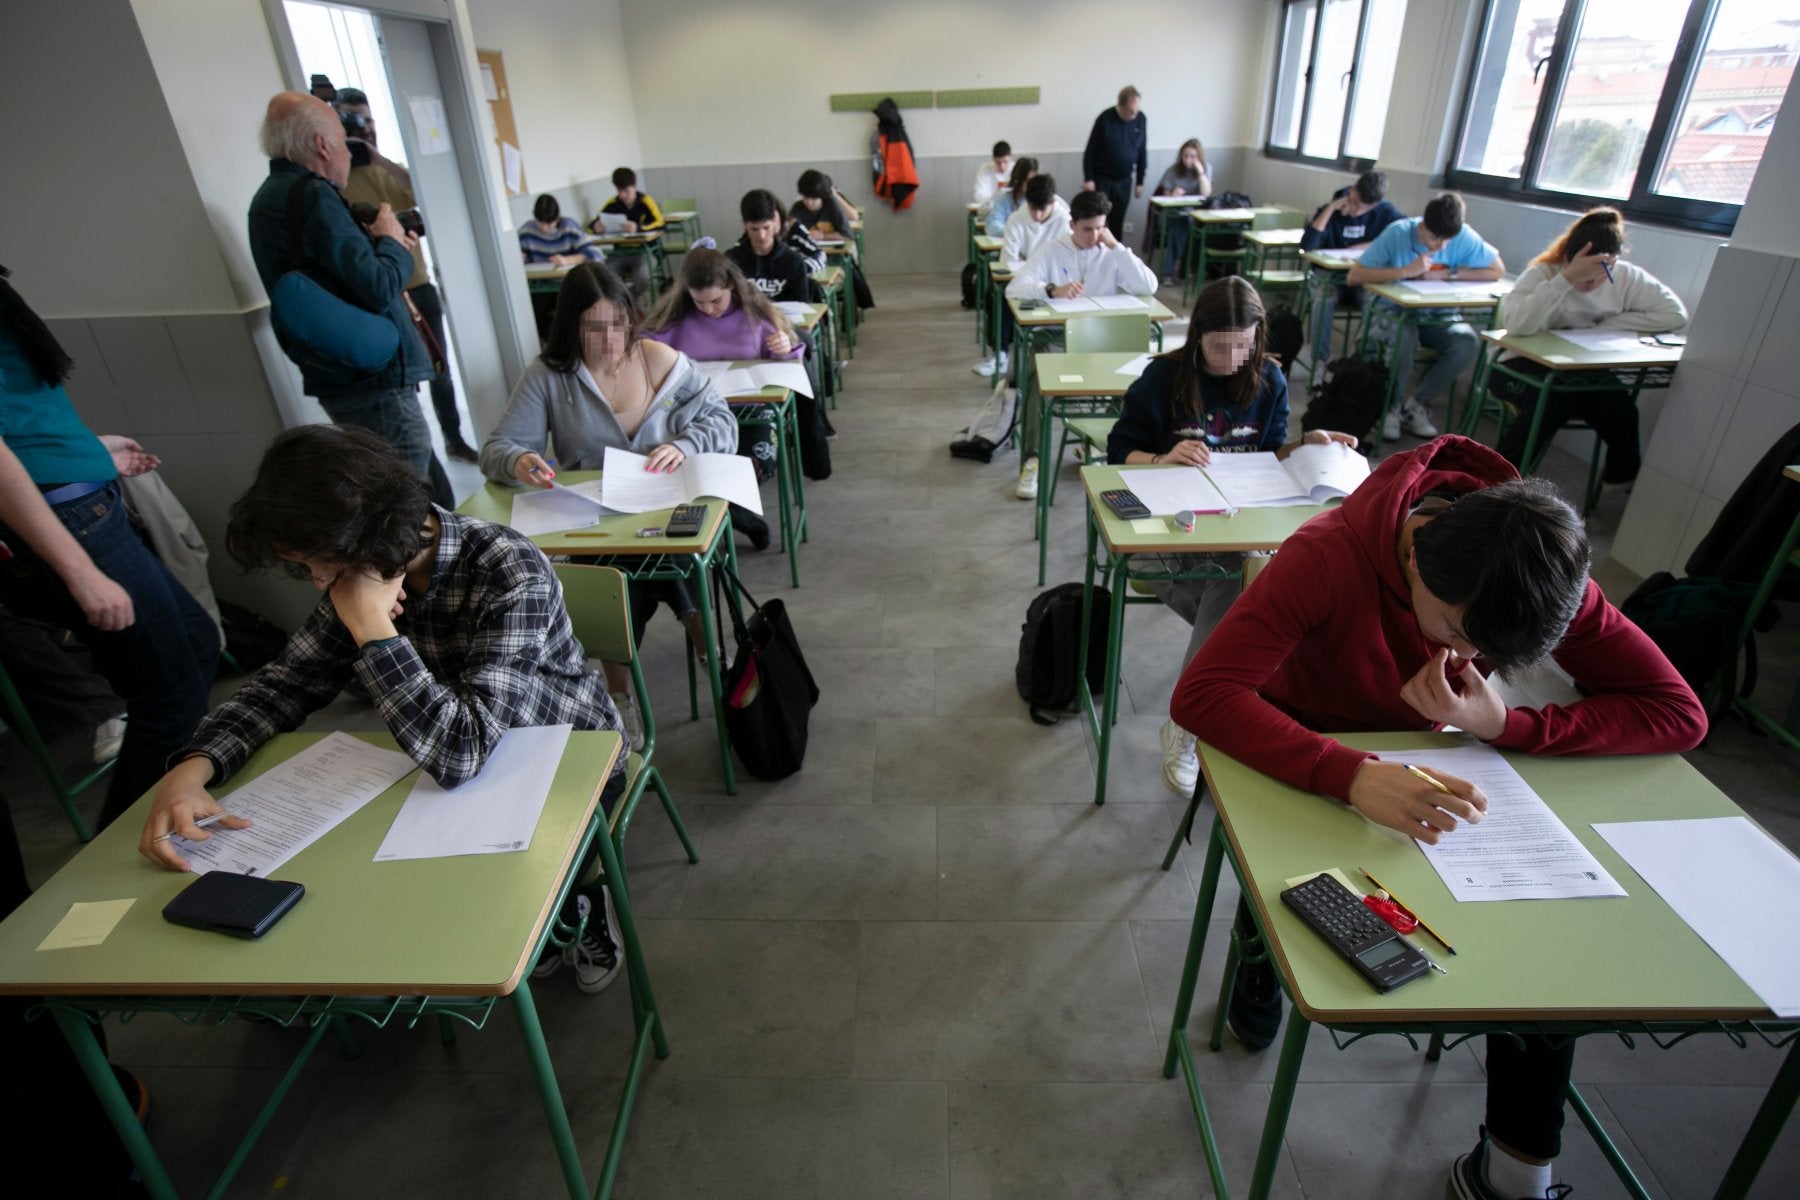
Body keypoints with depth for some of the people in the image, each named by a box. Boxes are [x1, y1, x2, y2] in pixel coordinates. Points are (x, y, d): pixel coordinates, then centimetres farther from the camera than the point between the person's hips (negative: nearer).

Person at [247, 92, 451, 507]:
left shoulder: (269, 198, 18)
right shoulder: (313, 196, -14)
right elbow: (379, 290, -19)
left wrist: (376, 243, 13)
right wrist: (391, 242, -1)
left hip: (337, 377, 10)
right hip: (375, 380, -10)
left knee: (434, 500, 17)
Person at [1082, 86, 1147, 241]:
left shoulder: (1141, 119, -1)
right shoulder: (1105, 119, -13)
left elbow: (1142, 152, 6)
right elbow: (1090, 150, -7)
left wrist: (1140, 181, 6)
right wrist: (1088, 179, -10)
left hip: (1124, 181, 3)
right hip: (1101, 179, -3)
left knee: (1117, 222, 7)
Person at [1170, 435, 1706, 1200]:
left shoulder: (1546, 575, -18)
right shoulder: (1329, 557, -33)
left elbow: (1679, 714, -15)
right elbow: (1201, 694, -41)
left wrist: (1505, 725, -31)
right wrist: (1352, 776, -53)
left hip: (1421, 768, 4)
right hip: (1293, 759, -3)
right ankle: (1260, 959, 9)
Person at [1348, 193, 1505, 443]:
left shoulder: (1465, 237, -10)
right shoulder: (1398, 233, -16)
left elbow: (1498, 271, -3)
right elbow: (1353, 276, -21)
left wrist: (1448, 274, -14)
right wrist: (1406, 271, -27)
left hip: (1438, 316, 3)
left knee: (1468, 342, -28)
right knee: (1404, 337, -37)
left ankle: (1416, 405, -8)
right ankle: (1392, 406, -11)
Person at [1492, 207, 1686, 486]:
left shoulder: (1627, 277, -3)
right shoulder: (1543, 273, -15)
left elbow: (1676, 314, -10)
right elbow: (1516, 324, -33)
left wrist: (1605, 326, -16)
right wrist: (1566, 279, -37)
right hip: (1524, 367, -4)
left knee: (1620, 408, -23)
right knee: (1554, 400, -35)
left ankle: (1623, 483, 2)